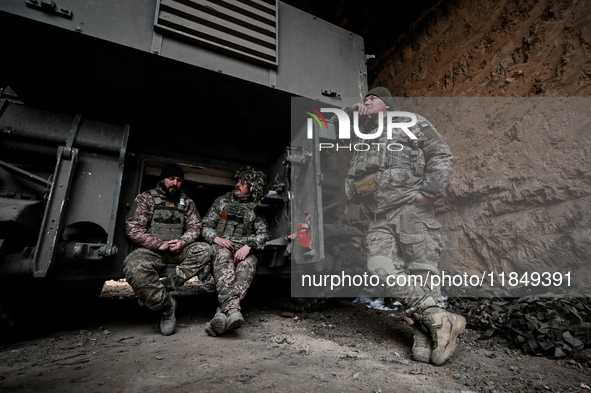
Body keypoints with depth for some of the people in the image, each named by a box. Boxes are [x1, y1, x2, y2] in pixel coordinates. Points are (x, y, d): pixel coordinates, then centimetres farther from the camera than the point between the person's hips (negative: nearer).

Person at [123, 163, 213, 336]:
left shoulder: (187, 202, 16)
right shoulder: (146, 198, 6)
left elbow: (195, 226, 11)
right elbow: (132, 227, -3)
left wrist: (183, 241, -12)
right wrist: (159, 244, -14)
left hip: (179, 250, 3)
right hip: (151, 250, -2)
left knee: (205, 250, -25)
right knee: (134, 267, -35)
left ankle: (166, 285, -23)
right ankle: (166, 305, -16)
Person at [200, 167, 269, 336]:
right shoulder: (221, 201, 20)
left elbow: (263, 234, 3)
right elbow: (205, 226, 17)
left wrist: (248, 246, -17)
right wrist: (216, 238, -6)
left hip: (244, 250, 0)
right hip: (220, 246, 1)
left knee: (249, 263, -37)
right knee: (223, 257, -37)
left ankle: (222, 313, -53)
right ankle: (232, 309, -57)